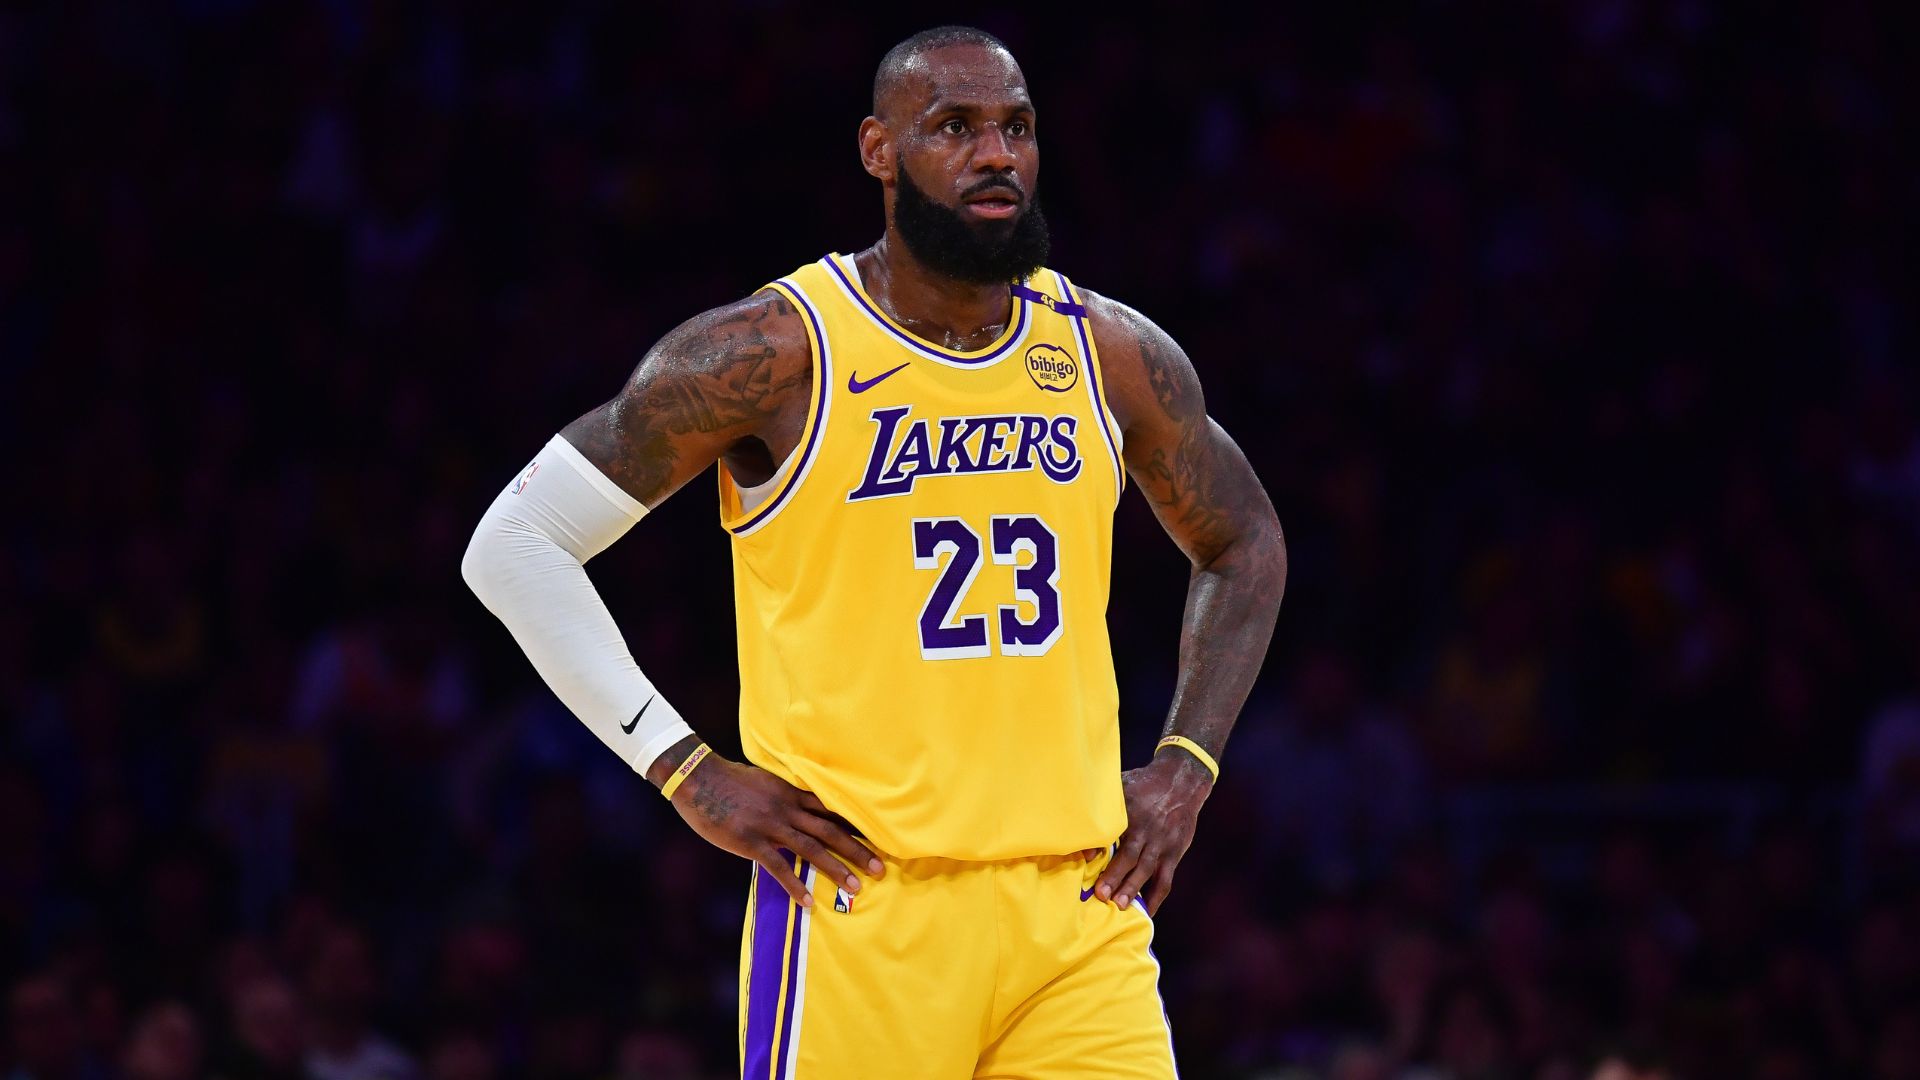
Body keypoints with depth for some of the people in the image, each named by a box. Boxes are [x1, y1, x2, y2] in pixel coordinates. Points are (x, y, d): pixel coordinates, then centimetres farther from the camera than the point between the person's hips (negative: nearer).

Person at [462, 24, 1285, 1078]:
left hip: (1079, 909, 4)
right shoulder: (773, 352, -6)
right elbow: (513, 545, -3)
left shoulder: (1114, 356, 8)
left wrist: (1185, 770, 11)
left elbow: (1244, 545, 26)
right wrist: (688, 774, -6)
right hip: (866, 905, -4)